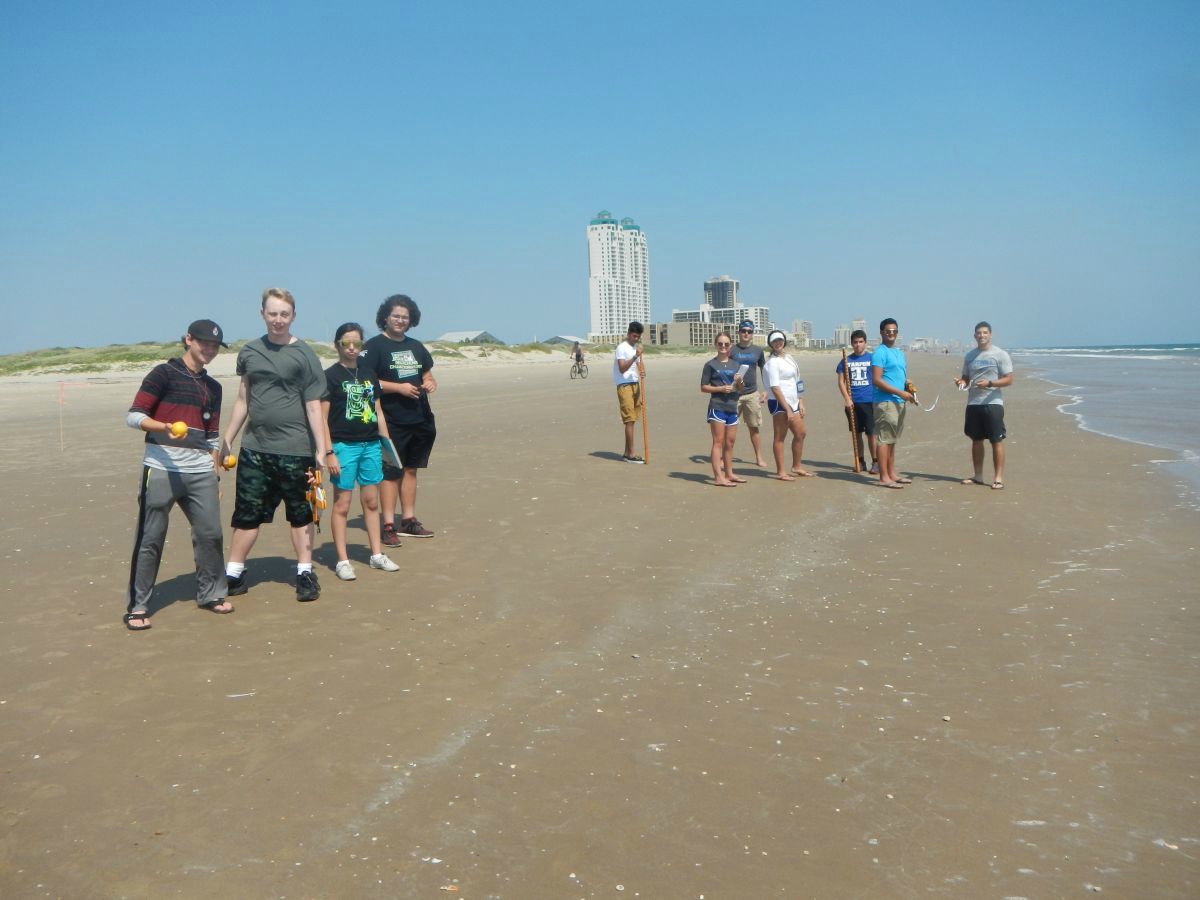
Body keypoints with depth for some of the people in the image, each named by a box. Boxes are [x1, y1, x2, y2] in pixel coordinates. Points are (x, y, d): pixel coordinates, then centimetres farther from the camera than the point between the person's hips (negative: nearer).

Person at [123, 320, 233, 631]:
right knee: (150, 538, -2)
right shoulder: (164, 373, -1)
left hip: (201, 471, 6)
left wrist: (214, 476, 17)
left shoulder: (212, 387, 18)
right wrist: (165, 427, -24)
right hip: (162, 468, -5)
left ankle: (210, 594, 23)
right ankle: (137, 607, 8)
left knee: (210, 533, 6)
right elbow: (134, 416, -7)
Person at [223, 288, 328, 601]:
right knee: (246, 514, 7)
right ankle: (234, 575, 17)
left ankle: (305, 573, 18)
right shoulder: (249, 352, 9)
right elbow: (243, 400, 15)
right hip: (254, 449, 3)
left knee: (300, 514, 7)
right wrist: (226, 440, 14)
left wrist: (321, 450, -9)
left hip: (294, 450, -3)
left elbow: (314, 405, -5)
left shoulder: (304, 355, -3)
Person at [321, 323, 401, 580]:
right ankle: (342, 561, 7)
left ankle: (377, 555, 20)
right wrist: (329, 452, -13)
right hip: (344, 445, -5)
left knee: (371, 501, 11)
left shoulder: (369, 375, 13)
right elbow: (322, 417, -7)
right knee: (342, 504, 0)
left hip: (371, 445, 6)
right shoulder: (330, 376, -4)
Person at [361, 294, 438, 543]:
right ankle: (389, 526, -2)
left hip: (420, 419, 7)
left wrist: (430, 383, 1)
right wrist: (398, 387, -18)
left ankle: (409, 520, 20)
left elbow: (427, 374, 26)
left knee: (411, 469, 12)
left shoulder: (416, 347, 17)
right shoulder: (374, 346, -4)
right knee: (391, 472, -6)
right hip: (392, 422, -7)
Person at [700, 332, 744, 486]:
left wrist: (739, 382, -5)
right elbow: (703, 387, -3)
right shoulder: (711, 364, -1)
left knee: (730, 442, 12)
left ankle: (729, 474, 22)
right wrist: (720, 388, -16)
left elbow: (740, 389, 17)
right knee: (718, 442, -6)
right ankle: (718, 477, -7)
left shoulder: (735, 365, 14)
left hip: (732, 407, 6)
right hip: (717, 407, -6)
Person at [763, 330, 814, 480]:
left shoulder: (788, 358, 15)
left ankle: (797, 467, 27)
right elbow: (775, 388, -18)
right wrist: (787, 409, -20)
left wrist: (800, 403, 12)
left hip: (792, 402, 9)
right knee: (780, 437, -3)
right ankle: (780, 472, 3)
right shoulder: (772, 362, -12)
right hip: (779, 403, -9)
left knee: (801, 433, 14)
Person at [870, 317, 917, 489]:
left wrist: (909, 390, 5)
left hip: (899, 402, 9)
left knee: (892, 440, 14)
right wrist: (900, 392, -19)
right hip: (885, 402, -9)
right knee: (884, 439, -7)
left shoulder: (899, 353, 18)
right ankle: (884, 477, -6)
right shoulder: (880, 353, -10)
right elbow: (877, 380, -18)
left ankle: (892, 474, 21)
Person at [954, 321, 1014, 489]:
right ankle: (978, 476, 20)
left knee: (997, 441, -4)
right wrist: (961, 382, -4)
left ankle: (998, 478, -2)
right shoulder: (970, 355, 13)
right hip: (973, 404, 6)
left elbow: (1009, 379, -6)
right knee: (976, 440, 11)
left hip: (993, 403, -5)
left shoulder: (1000, 354, -3)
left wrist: (989, 383, -21)